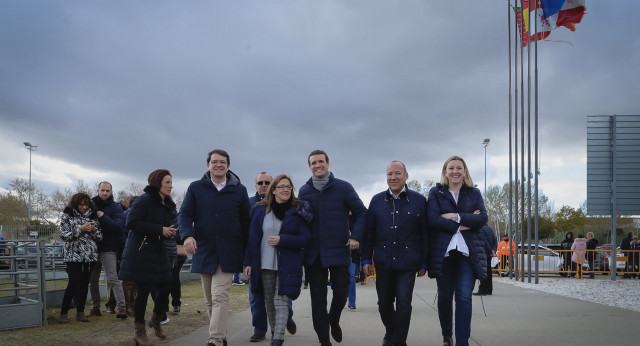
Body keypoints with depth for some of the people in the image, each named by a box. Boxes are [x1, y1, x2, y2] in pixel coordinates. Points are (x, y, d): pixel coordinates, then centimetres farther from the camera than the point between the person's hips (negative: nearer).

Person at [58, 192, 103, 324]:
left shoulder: (92, 216, 11)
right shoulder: (67, 216, 2)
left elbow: (100, 236, 13)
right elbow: (63, 235, -7)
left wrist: (94, 230, -8)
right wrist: (80, 229, -16)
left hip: (90, 255, 4)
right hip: (73, 255, -4)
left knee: (85, 283, 5)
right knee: (74, 283, -9)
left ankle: (80, 312, 15)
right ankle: (63, 313, 2)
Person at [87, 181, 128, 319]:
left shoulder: (116, 207, -3)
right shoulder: (92, 204, 10)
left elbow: (119, 225, -16)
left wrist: (103, 217, -22)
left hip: (108, 249, -5)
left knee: (113, 279, -11)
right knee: (92, 280, 11)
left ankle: (121, 306, -12)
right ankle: (95, 307, 22)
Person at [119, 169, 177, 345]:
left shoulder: (169, 205, 11)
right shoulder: (145, 200, -12)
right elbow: (132, 222, -20)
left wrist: (171, 232, -4)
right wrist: (160, 230, -21)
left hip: (158, 252, 7)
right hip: (140, 253, -7)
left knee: (165, 289, 3)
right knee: (143, 291, -2)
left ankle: (156, 320, 31)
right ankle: (139, 331, 14)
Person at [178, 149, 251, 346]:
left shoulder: (239, 190, 4)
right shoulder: (196, 188, 5)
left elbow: (245, 222, 7)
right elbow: (184, 214, 0)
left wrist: (247, 254, 6)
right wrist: (187, 235, -21)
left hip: (228, 254, -2)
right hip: (203, 251, 3)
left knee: (219, 297, -13)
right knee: (210, 300, 12)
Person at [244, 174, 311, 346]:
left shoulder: (298, 211, -1)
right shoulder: (261, 210, 5)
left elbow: (304, 239, -3)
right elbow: (253, 238, 5)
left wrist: (281, 240, -16)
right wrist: (248, 262, 1)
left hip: (287, 265, -3)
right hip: (265, 265, 3)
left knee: (281, 301, -10)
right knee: (269, 301, 11)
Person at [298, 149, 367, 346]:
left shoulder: (343, 187, -1)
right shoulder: (304, 191, 5)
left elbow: (361, 213, 2)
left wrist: (356, 236, -10)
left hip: (338, 252, -1)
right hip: (313, 254, 2)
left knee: (341, 292, 3)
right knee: (318, 298, 4)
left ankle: (334, 321, 35)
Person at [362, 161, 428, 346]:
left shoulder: (419, 200, 1)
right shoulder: (377, 200, 7)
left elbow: (425, 234, 2)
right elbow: (369, 232, 8)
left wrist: (424, 263, 0)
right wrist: (366, 259, 4)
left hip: (408, 262, -2)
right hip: (383, 262, 2)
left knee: (403, 304, -2)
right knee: (384, 303, 11)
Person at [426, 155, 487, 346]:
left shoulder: (474, 193, 11)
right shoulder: (435, 192, 6)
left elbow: (482, 218, -2)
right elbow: (433, 219, -8)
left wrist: (456, 217, -12)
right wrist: (463, 225, -11)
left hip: (468, 252, 0)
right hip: (443, 252, 0)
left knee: (464, 297, -8)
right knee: (444, 297, 10)